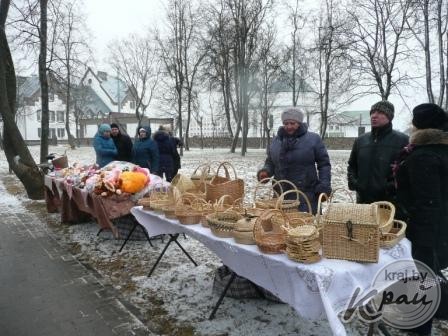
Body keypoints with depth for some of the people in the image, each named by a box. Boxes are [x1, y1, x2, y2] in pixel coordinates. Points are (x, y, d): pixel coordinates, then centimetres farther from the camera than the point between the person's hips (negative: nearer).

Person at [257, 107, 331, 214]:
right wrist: (265, 171, -2)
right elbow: (270, 163, 19)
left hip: (306, 195, -3)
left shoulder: (313, 139, 1)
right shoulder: (276, 140, 12)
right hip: (281, 195, 4)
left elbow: (324, 164, 4)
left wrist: (324, 186, -6)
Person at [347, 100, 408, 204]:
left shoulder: (403, 140, -3)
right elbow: (352, 166, 21)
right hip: (363, 200, 4)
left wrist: (394, 186, -18)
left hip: (391, 202, -4)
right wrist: (352, 181, 4)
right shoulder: (360, 140, 12)